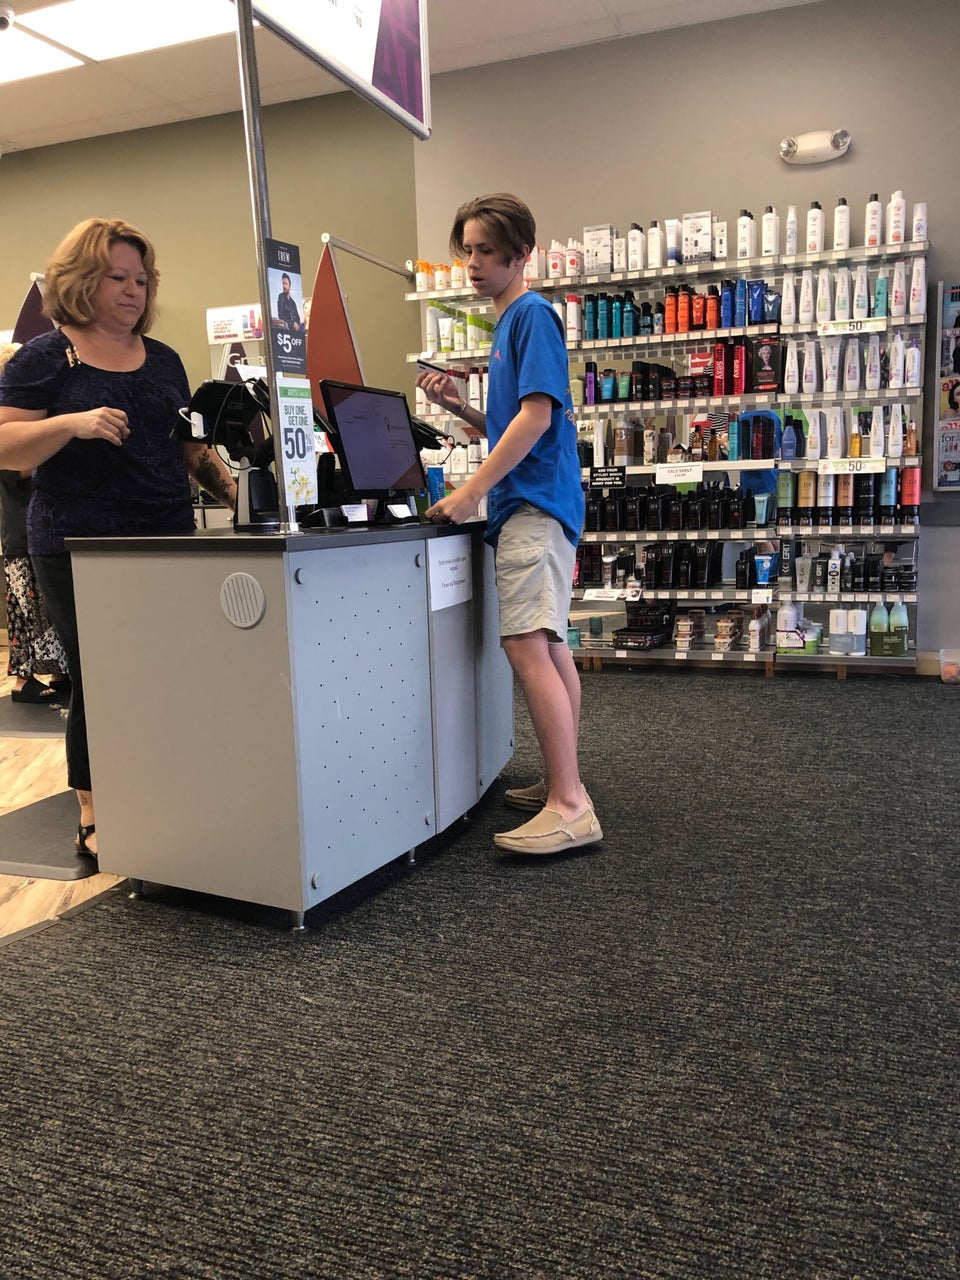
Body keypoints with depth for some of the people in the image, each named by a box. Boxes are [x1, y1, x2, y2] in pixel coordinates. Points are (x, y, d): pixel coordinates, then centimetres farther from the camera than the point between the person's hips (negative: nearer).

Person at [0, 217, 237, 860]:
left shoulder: (164, 360, 16)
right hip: (80, 549, -4)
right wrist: (72, 423, -21)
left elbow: (189, 442, 21)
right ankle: (95, 820, 18)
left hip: (169, 542, 4)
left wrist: (229, 484, 3)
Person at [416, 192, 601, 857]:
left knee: (528, 647, -17)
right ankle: (563, 784, 21)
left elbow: (537, 415, -18)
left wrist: (471, 491, -20)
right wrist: (458, 405, 10)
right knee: (551, 647, 12)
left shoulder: (532, 314, -6)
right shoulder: (510, 322, 22)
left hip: (534, 504, -10)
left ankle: (571, 808, -15)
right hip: (533, 504, 10)